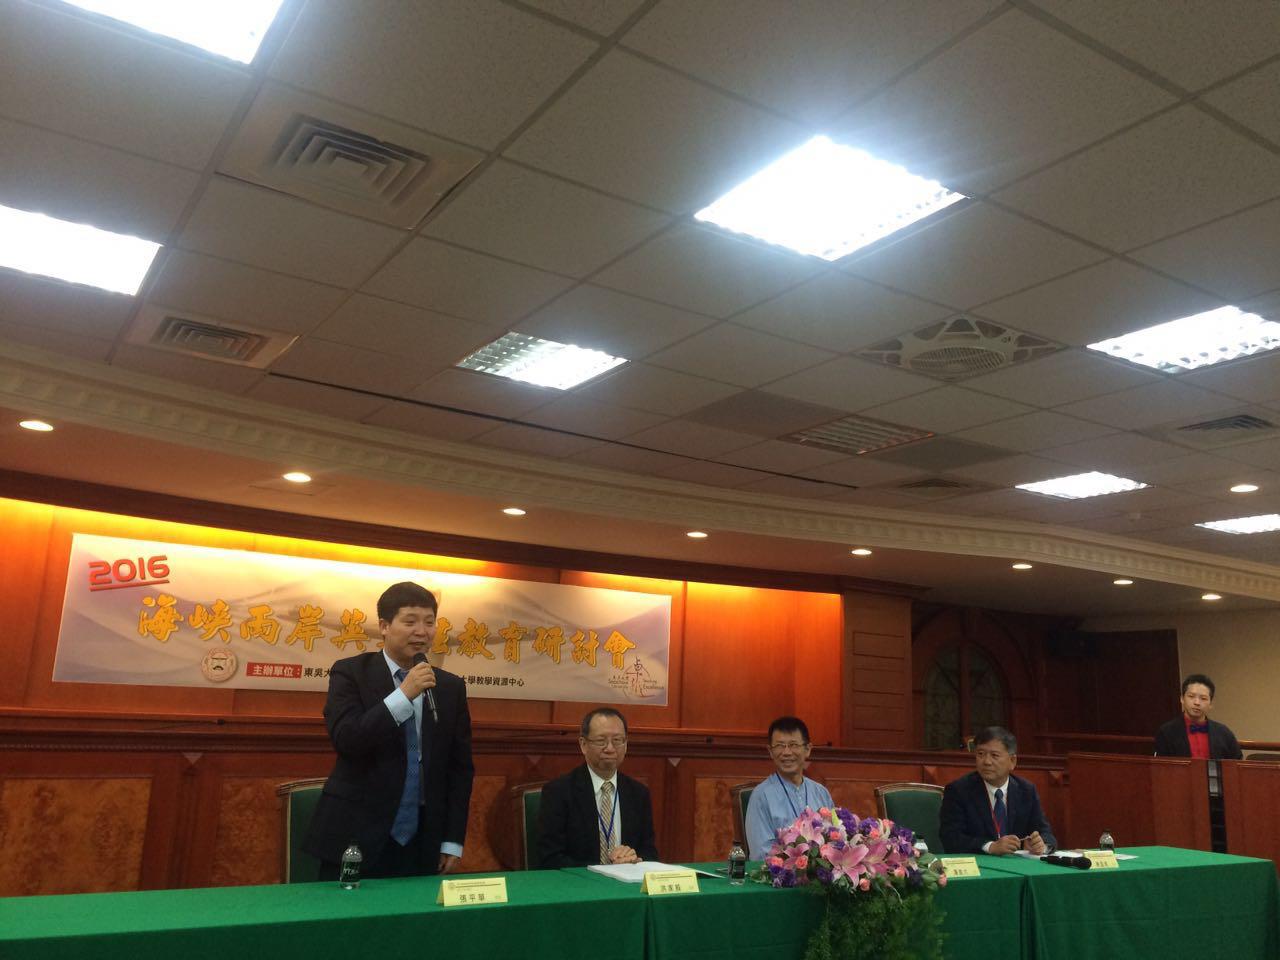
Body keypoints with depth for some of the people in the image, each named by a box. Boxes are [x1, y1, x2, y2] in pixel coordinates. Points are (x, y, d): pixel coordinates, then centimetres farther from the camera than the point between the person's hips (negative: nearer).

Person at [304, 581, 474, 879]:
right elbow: (344, 740, -16)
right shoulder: (351, 673, -3)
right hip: (356, 837, -3)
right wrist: (404, 695, -21)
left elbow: (460, 766, 7)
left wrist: (453, 841, 4)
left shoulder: (451, 687, 6)